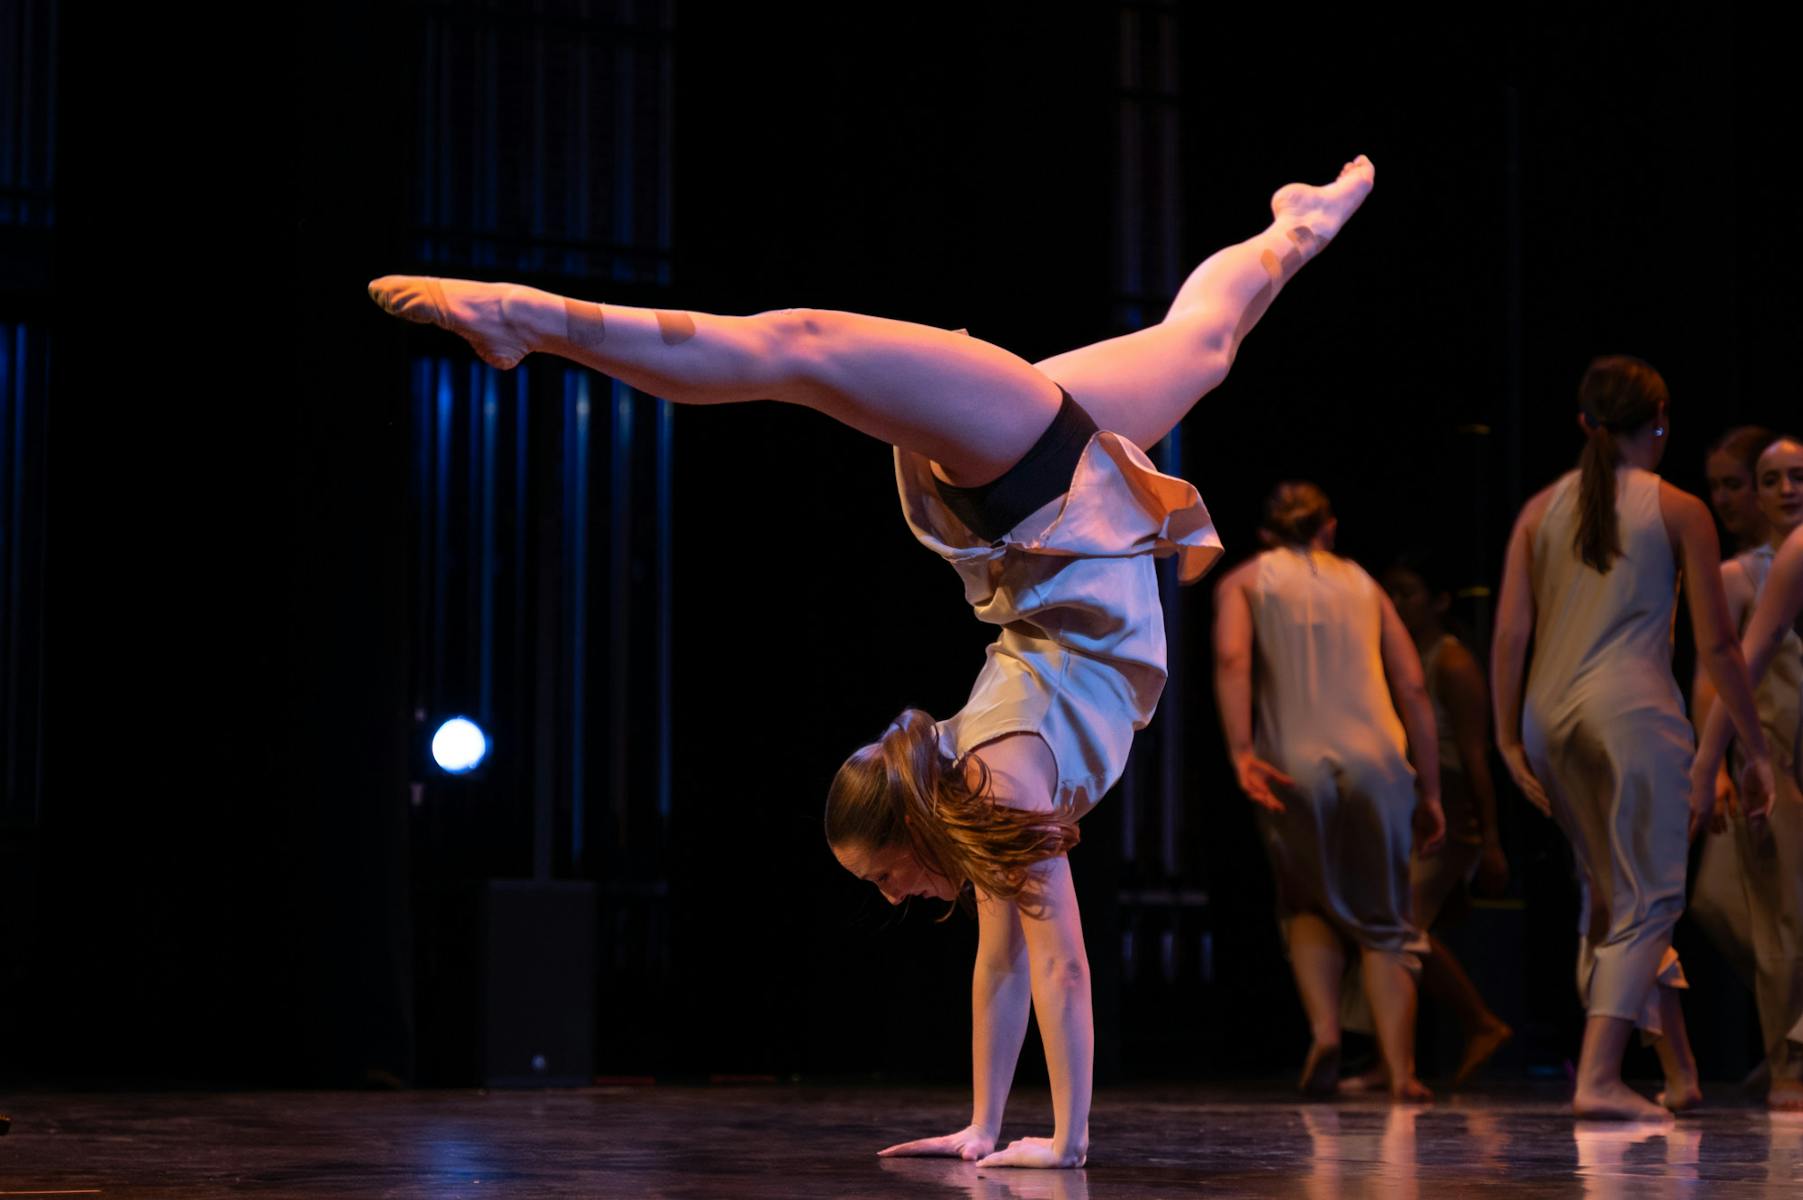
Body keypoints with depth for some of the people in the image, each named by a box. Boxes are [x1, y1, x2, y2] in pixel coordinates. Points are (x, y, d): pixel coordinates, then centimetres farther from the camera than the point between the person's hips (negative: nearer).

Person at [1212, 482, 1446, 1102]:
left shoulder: (1245, 580, 15)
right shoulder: (1363, 585, 22)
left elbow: (1232, 658, -7)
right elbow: (1413, 688, 13)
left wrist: (1241, 753, -14)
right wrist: (1430, 791, 14)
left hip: (1295, 767, -1)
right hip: (1375, 760, 1)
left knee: (1308, 908, 21)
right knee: (1385, 919, 9)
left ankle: (1324, 1032, 1)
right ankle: (1401, 1070, -2)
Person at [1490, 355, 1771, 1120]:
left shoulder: (1542, 509, 11)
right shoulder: (1678, 511, 3)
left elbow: (1509, 634, 4)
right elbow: (1716, 646, 1)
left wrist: (1508, 740, 7)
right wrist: (1755, 746, 8)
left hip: (1549, 713, 5)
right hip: (1633, 705, -5)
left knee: (1606, 897, 15)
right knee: (1647, 898, -1)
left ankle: (1681, 1071, 21)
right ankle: (1599, 1077, -14)